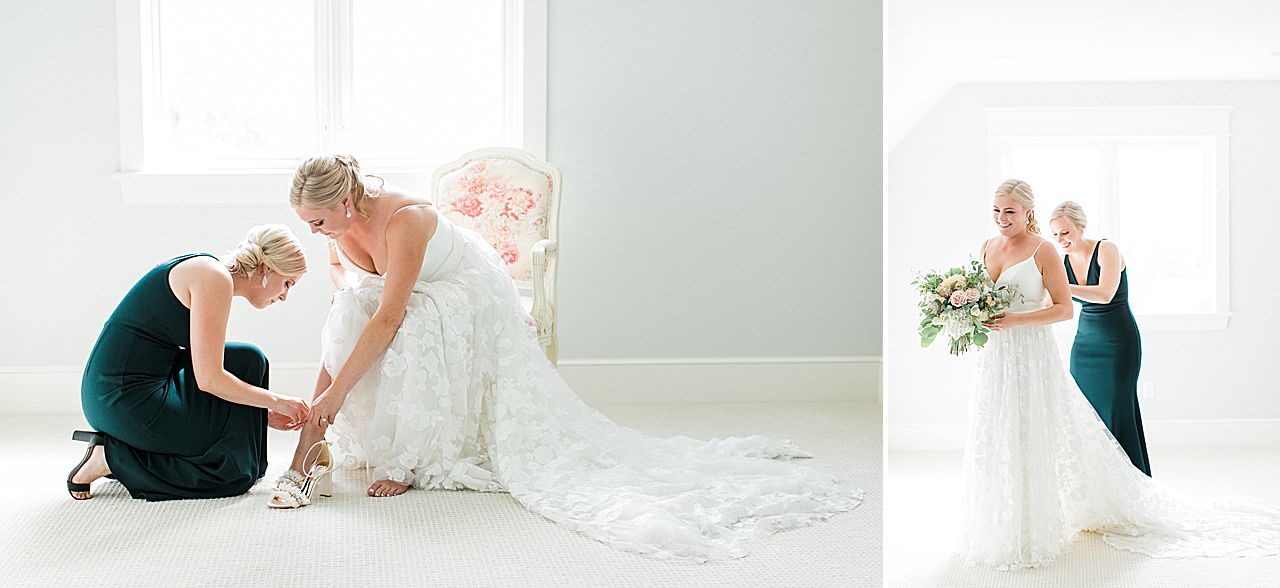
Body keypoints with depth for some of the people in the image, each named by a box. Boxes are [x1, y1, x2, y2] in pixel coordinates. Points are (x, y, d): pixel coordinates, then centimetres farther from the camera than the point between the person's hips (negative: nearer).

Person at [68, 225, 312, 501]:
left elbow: (206, 369, 19)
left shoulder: (205, 272, 16)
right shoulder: (215, 278, -14)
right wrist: (276, 401, -5)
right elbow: (208, 379, -17)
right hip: (129, 400, -9)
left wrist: (265, 413, 14)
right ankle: (112, 458, -2)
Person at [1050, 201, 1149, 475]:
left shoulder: (1107, 250, -14)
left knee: (1116, 411, -6)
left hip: (1119, 342, -6)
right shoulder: (1062, 260, 2)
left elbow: (1105, 294, -30)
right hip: (1085, 341, 6)